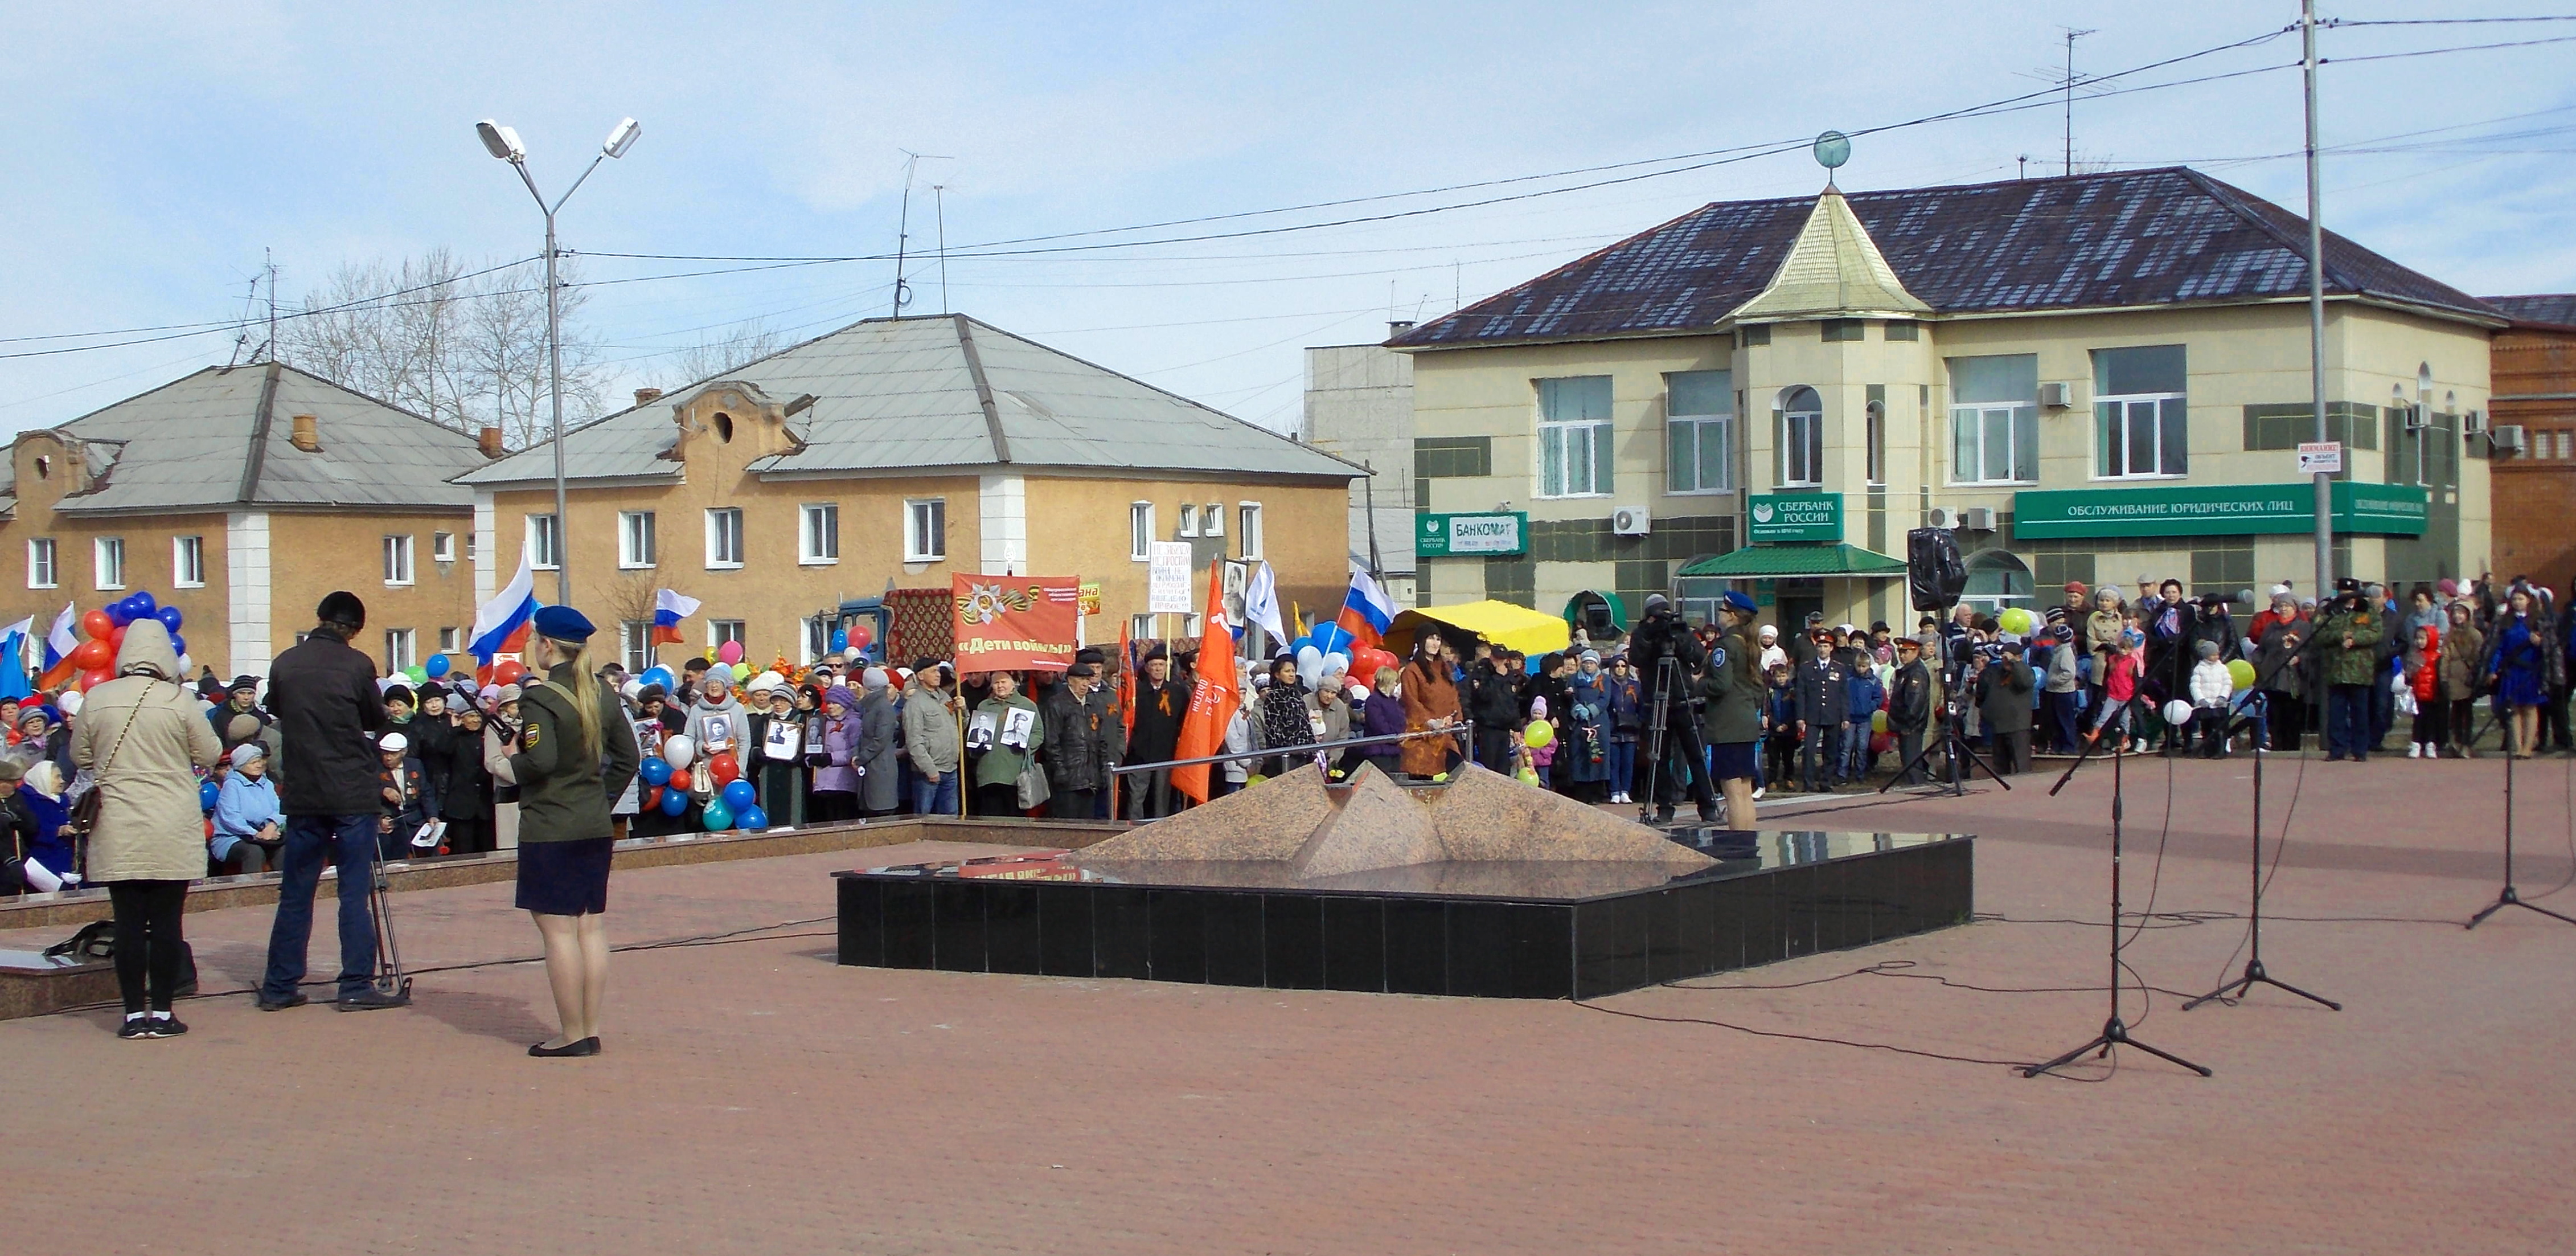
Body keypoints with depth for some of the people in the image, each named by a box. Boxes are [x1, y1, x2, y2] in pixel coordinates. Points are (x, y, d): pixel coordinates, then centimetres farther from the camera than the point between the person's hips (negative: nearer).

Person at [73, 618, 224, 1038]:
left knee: (129, 922, 5)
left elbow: (80, 757, 10)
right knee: (167, 922, 4)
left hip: (117, 832, 2)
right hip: (172, 831, -2)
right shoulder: (179, 700, -8)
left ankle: (134, 1014, 7)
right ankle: (162, 1014, 7)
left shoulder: (98, 698, -1)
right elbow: (209, 755, 0)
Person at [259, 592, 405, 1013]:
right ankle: (357, 987, 1)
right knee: (355, 892, 1)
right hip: (353, 793, -3)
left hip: (301, 793, 3)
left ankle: (279, 987, 12)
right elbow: (377, 720, 4)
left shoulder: (284, 664, 1)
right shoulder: (357, 665, -8)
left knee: (295, 894, 9)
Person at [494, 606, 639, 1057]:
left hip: (549, 830, -7)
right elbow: (627, 759, 12)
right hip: (597, 828, 8)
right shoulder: (603, 695, 8)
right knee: (591, 927, 9)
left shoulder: (540, 697, -14)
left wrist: (509, 762, -4)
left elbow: (540, 761, -23)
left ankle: (572, 1036, -2)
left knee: (558, 930, -3)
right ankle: (591, 1032, 12)